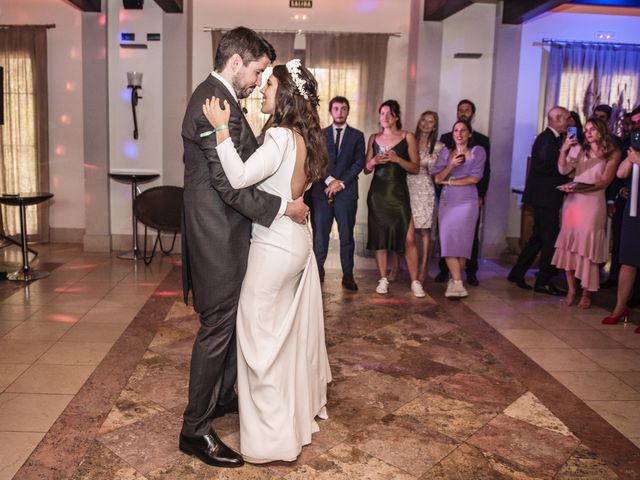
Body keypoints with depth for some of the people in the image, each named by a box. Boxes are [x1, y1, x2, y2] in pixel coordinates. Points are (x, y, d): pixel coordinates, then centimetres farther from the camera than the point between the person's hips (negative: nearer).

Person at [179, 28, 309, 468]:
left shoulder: (215, 96, 14)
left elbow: (240, 165, 15)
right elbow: (230, 185, -24)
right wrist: (283, 207, -16)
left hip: (223, 231, 10)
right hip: (219, 235, -10)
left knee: (231, 319, 20)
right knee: (218, 326, -1)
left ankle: (222, 396, 38)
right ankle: (195, 429, 13)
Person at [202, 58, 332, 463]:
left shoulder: (281, 137, -20)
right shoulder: (303, 137, 7)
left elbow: (239, 178, -29)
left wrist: (222, 130, -24)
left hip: (275, 248, -9)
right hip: (297, 243, 9)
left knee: (263, 335, 1)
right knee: (294, 330, 22)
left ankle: (273, 434, 11)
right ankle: (302, 407, 41)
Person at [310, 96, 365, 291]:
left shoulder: (357, 135, 11)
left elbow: (359, 163, 2)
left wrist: (341, 183, -8)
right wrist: (329, 180, -11)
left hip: (346, 192, 0)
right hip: (322, 191, 0)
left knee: (347, 236, 2)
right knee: (320, 234, 0)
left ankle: (348, 275, 7)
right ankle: (318, 272, 10)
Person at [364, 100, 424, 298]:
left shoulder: (407, 137, 3)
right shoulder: (374, 138, 11)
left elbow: (416, 168, 0)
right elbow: (366, 169, 13)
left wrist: (396, 159, -15)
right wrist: (374, 161, -9)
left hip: (398, 192, -2)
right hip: (377, 193, 3)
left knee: (408, 237, -10)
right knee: (379, 237, 3)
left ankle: (415, 281, -1)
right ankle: (383, 279, 13)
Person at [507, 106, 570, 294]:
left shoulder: (550, 138, 16)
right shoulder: (547, 138, -14)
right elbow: (542, 165, -24)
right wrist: (565, 172, -15)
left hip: (545, 196, 10)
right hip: (545, 196, -10)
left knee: (538, 237, 15)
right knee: (551, 239, -4)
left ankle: (517, 274, 21)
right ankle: (543, 282, 4)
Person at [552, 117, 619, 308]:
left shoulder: (613, 154, 4)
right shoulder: (579, 149, 8)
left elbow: (605, 181, -4)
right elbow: (563, 170, -1)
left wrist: (581, 188, -15)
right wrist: (564, 150, -16)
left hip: (593, 203, -2)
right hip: (572, 201, 2)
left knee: (588, 246, -1)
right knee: (569, 244, 1)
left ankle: (586, 294, 7)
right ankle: (571, 290, 9)